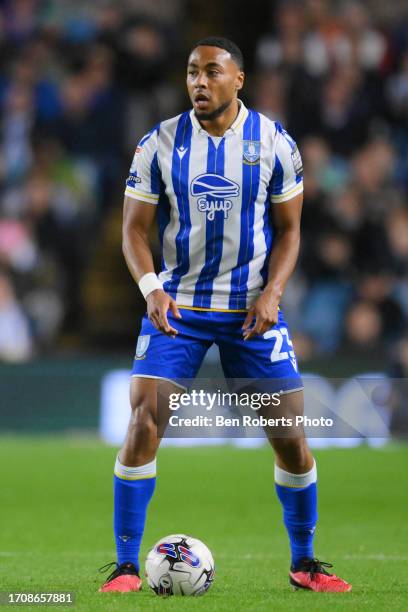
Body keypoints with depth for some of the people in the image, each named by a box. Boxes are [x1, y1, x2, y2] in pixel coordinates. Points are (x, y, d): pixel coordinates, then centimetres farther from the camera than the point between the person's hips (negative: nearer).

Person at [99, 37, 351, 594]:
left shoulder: (274, 143, -1)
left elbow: (288, 228, 5)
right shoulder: (160, 144, -2)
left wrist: (272, 291, -11)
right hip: (177, 306, -1)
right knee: (144, 424, -14)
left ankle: (304, 563, 18)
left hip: (252, 309, 1)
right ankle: (126, 565, -4)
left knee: (291, 434, -1)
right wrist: (151, 287, -17)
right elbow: (136, 228, 1)